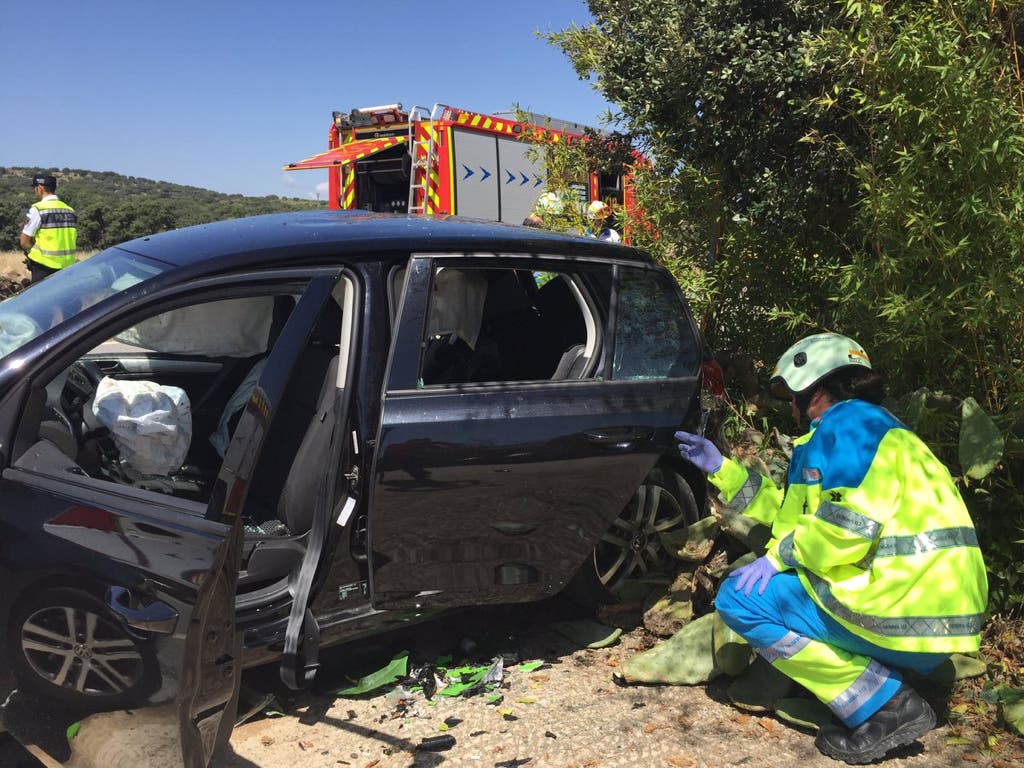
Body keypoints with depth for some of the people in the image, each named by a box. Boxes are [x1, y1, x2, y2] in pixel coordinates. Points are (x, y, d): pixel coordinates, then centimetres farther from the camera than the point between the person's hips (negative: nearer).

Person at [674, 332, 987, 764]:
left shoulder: (848, 422, -9)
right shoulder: (865, 426, 22)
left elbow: (847, 524, -24)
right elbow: (789, 509, 24)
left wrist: (780, 556, -11)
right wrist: (720, 469, 22)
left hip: (904, 613, -10)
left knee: (740, 598, -8)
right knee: (782, 581, 25)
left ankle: (886, 705, -7)